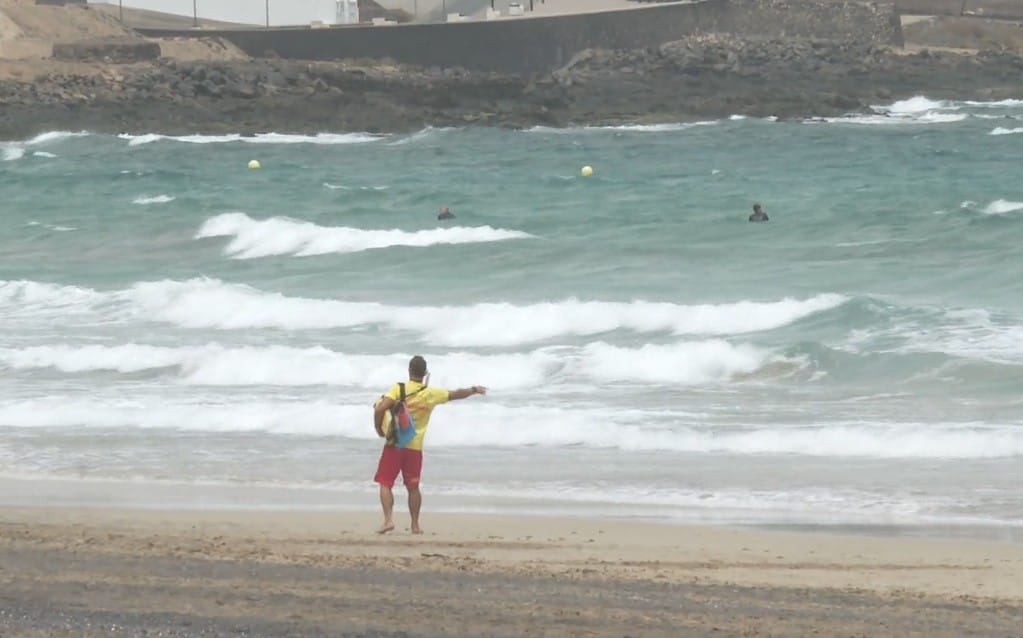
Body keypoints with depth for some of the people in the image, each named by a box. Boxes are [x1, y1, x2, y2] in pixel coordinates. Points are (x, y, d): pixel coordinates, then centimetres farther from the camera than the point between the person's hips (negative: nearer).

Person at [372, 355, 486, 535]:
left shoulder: (398, 389, -9)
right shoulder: (431, 394, -1)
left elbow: (380, 409, -19)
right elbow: (456, 394, 13)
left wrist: (379, 429, -2)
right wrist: (474, 390, 31)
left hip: (394, 444, -2)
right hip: (415, 447, 2)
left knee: (385, 484, 2)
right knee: (413, 487, 14)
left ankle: (388, 519, -14)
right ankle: (415, 525, 16)